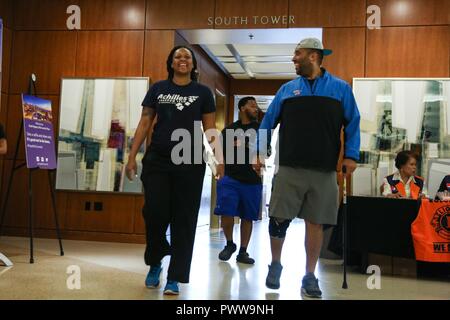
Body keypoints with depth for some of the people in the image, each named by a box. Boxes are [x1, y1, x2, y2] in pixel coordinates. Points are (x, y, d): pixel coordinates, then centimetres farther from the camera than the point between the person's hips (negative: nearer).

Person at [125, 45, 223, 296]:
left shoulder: (203, 92, 8)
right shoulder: (157, 89, 10)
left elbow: (210, 129, 5)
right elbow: (145, 124, 9)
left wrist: (220, 159, -5)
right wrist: (132, 156, 2)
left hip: (190, 163, 0)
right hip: (157, 161, 1)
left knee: (184, 219, 1)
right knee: (155, 213, -6)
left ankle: (175, 278, 12)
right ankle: (155, 263, 22)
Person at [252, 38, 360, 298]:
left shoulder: (341, 88, 5)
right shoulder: (287, 89, 9)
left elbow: (353, 124, 6)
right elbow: (268, 122, 11)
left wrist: (351, 155, -4)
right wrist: (260, 153, 4)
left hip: (324, 171, 0)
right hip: (289, 168, 1)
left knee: (316, 223, 5)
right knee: (279, 219, 0)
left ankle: (310, 276, 17)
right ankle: (275, 265, 23)